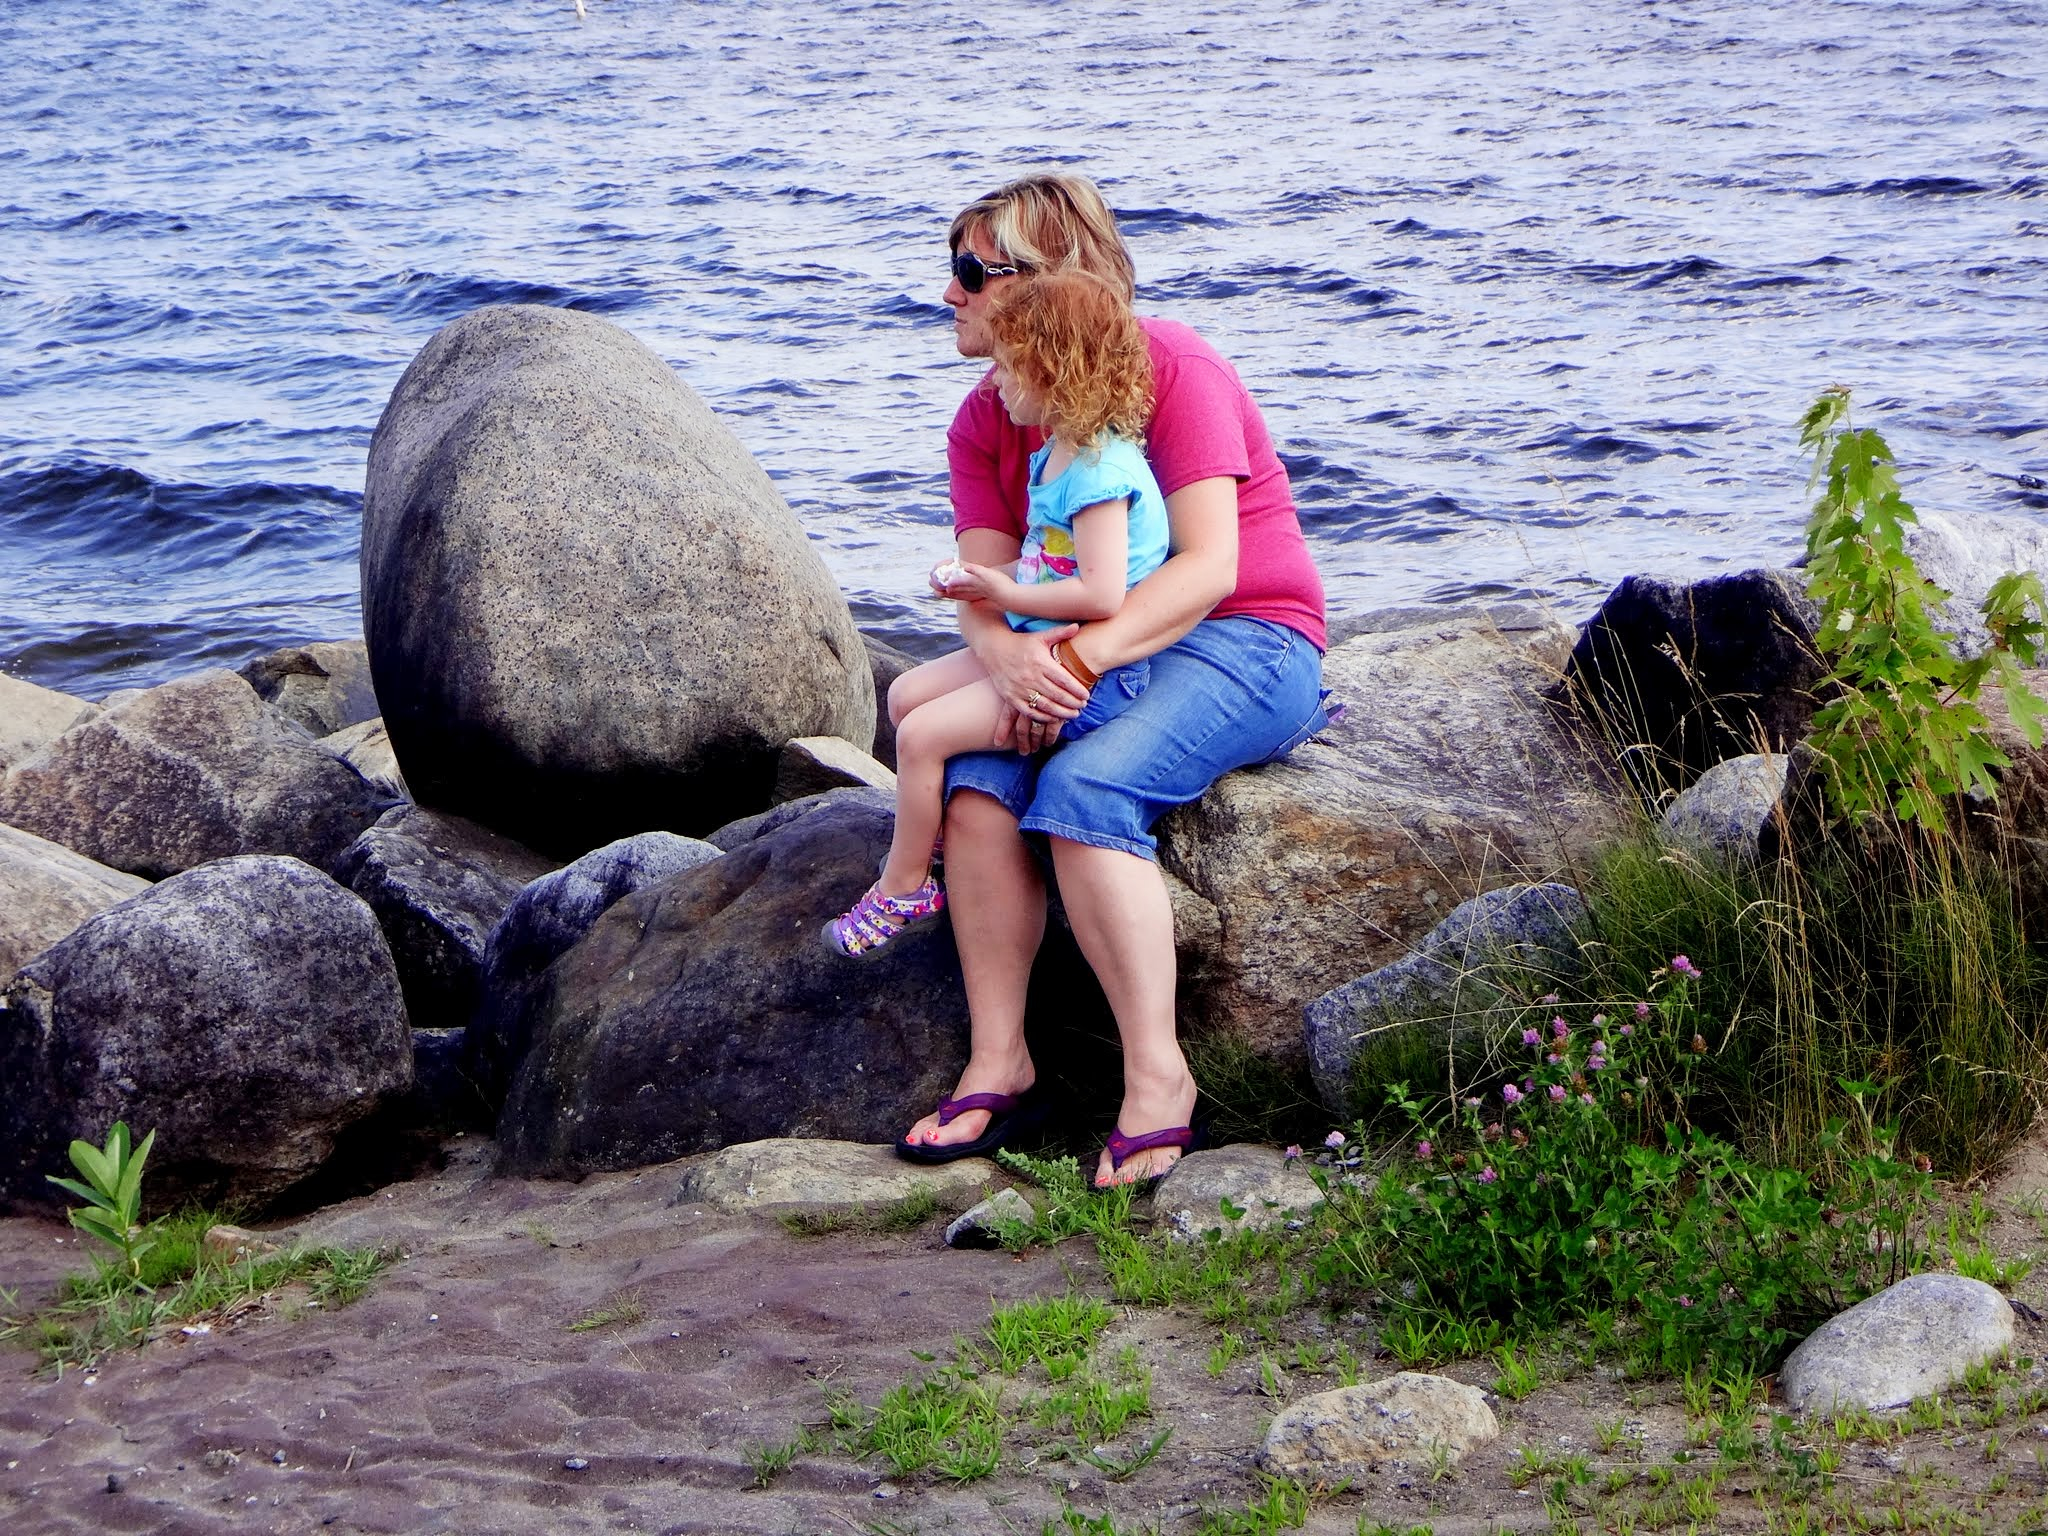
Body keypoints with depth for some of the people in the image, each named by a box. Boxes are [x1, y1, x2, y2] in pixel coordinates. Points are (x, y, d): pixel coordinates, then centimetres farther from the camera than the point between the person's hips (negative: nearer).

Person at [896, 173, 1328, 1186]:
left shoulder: (1168, 366, -12)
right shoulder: (983, 422, 9)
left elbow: (1208, 566, -20)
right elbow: (981, 588, -2)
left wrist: (1078, 658, -31)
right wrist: (1010, 658, -27)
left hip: (1245, 645, -6)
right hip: (1091, 655, 6)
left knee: (1083, 787, -32)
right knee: (977, 782, -23)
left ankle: (1158, 1075, -30)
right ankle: (997, 1061, -20)